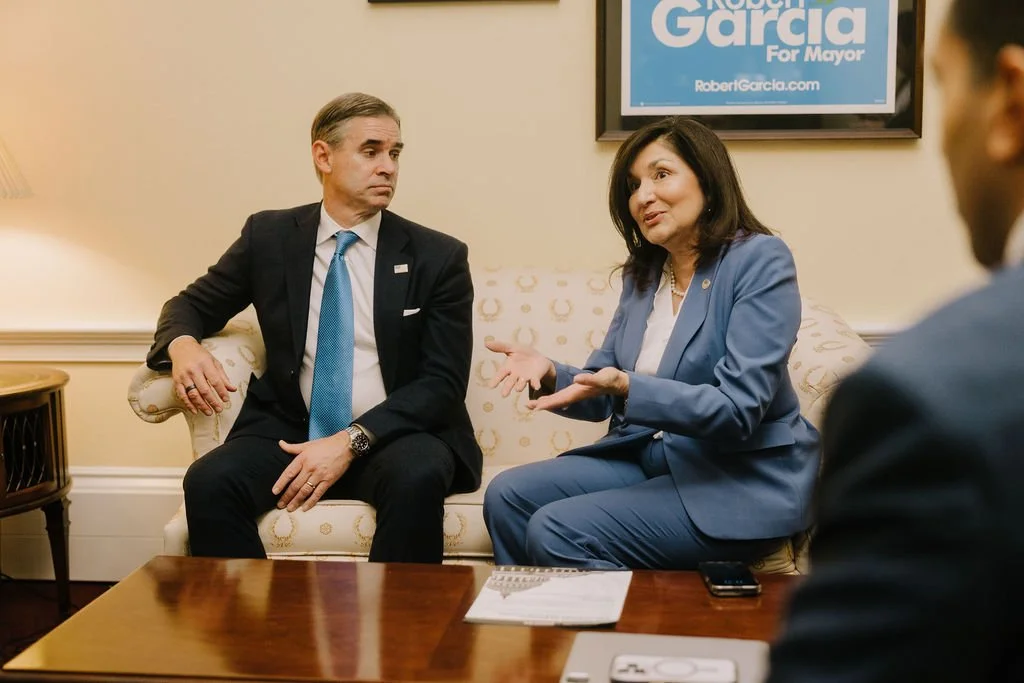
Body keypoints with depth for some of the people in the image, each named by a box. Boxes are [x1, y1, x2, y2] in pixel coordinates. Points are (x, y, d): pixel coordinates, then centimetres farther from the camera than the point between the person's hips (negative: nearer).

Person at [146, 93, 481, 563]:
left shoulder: (438, 257, 0)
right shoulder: (268, 237, 7)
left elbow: (443, 382, -5)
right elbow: (190, 305, 15)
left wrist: (351, 441, -19)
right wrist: (182, 345, -11)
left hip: (394, 437, -1)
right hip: (289, 433, 2)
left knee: (418, 477, -35)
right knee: (208, 482, -27)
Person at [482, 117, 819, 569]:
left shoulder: (760, 261, -14)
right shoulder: (642, 272, 8)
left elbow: (737, 409, -22)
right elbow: (603, 391, 9)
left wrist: (628, 389, -34)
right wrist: (549, 373, -12)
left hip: (742, 482, -7)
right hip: (648, 459, 7)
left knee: (557, 532, -21)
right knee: (507, 497, -7)